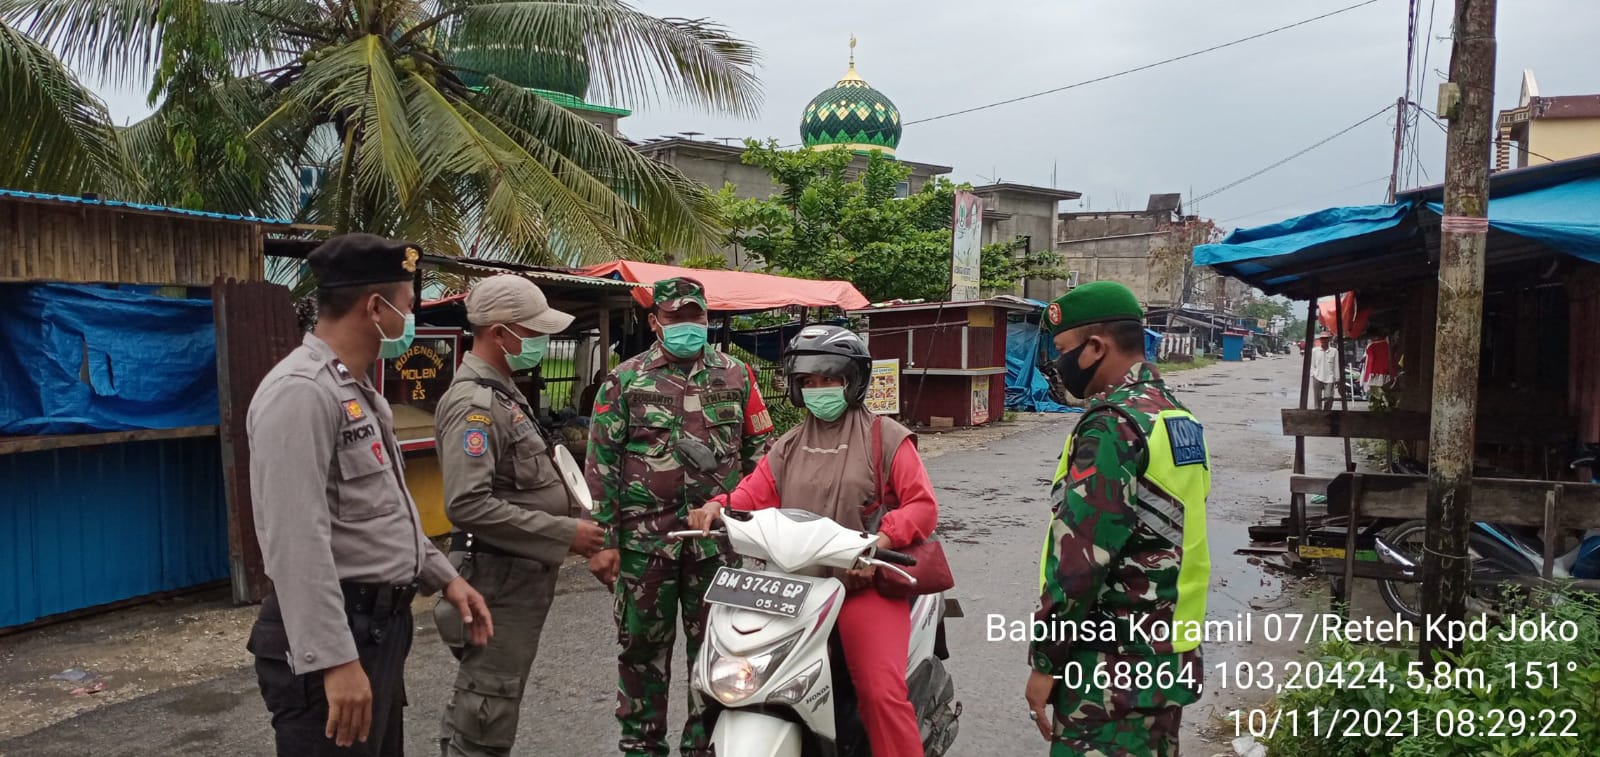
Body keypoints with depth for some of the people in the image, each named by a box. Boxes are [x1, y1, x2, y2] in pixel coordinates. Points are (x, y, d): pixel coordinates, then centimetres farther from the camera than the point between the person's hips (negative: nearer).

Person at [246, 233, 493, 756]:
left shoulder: (357, 391, 14)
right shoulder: (301, 392, -20)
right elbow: (298, 542, -26)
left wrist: (443, 576, 18)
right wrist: (334, 660, -27)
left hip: (379, 625, 10)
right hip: (336, 636, -10)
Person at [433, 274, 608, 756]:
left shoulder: (501, 393, 15)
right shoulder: (474, 403, -18)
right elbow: (468, 504, -28)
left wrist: (574, 524, 10)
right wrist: (565, 534, -23)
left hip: (520, 573, 10)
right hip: (501, 577, -10)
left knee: (479, 701, 20)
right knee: (488, 715, -3)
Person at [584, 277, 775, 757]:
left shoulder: (736, 376, 9)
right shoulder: (625, 381, 3)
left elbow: (760, 452, 13)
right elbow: (601, 464, 0)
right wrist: (603, 539, -5)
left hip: (718, 539, 1)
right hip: (646, 540, -1)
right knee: (643, 647, 8)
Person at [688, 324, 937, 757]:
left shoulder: (886, 438, 6)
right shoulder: (788, 447, 20)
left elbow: (922, 504, -4)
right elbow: (753, 495, 9)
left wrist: (882, 540, -21)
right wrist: (718, 507, -13)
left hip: (865, 582, -4)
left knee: (882, 693, -21)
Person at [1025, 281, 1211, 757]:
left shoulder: (1114, 425, -19)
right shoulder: (1177, 416, 10)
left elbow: (1080, 558, -22)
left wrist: (1045, 660, -14)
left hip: (1114, 667, -9)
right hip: (1172, 654, 10)